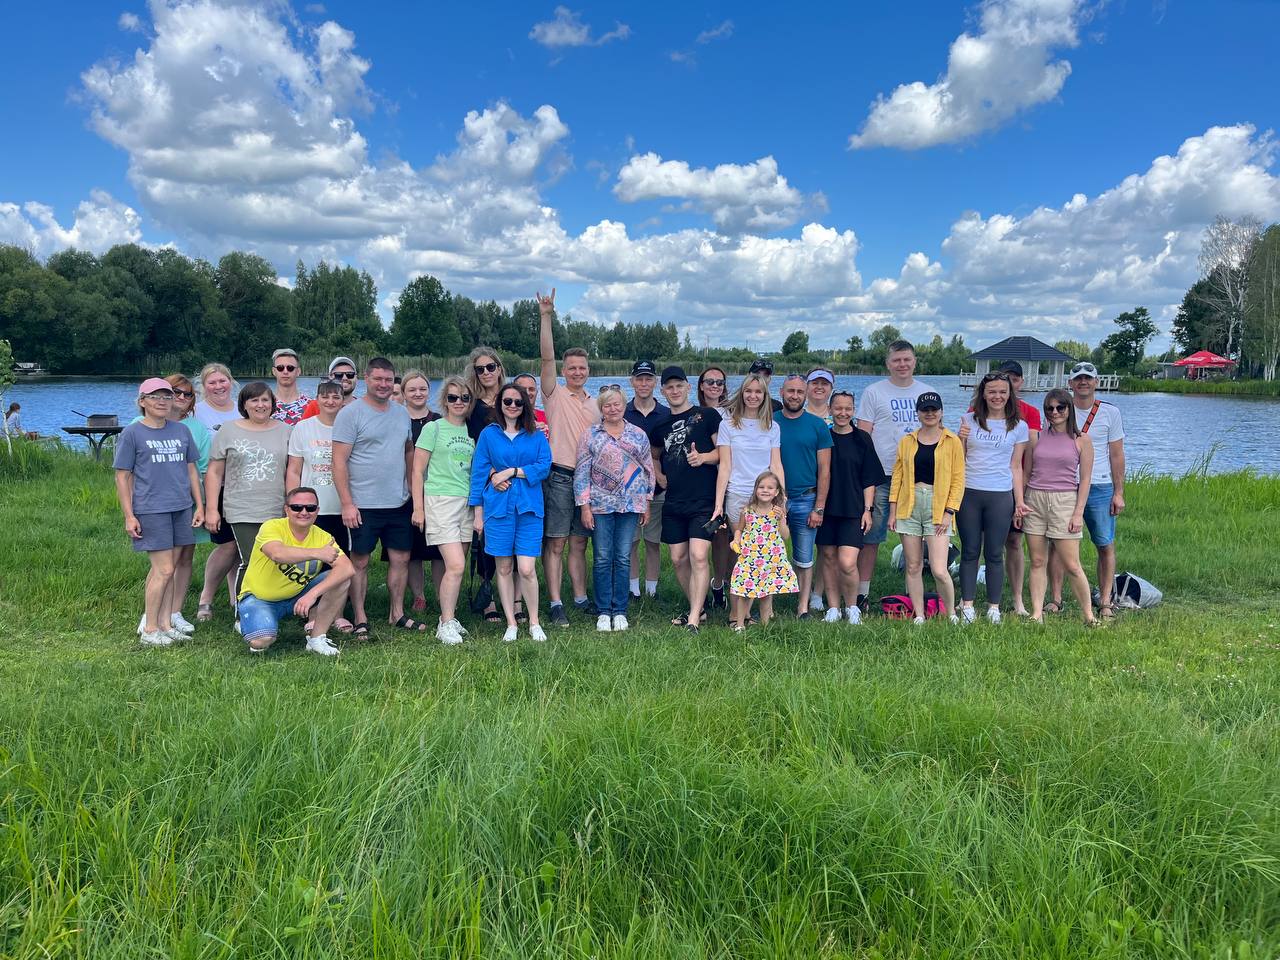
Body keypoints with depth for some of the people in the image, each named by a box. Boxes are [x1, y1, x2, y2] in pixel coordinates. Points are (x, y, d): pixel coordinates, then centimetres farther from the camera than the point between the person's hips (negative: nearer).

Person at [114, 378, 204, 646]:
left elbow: (191, 470, 16)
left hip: (181, 508, 5)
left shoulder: (181, 431, 11)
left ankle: (166, 624, 18)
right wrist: (129, 516, -7)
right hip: (150, 510, -5)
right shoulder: (132, 433, -3)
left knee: (166, 569, 10)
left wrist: (199, 505, 11)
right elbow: (122, 477, -3)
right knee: (163, 569, -6)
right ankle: (150, 629, 5)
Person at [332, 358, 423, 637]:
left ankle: (397, 614, 24)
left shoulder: (402, 413, 10)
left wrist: (413, 490, 13)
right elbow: (339, 461, -11)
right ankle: (360, 620, 14)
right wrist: (347, 503, -15)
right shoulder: (350, 413, -8)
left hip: (399, 503, 6)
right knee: (360, 562, 4)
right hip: (363, 505, -5)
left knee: (400, 558, 10)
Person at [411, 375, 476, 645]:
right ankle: (446, 624, -5)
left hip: (467, 502, 5)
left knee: (455, 567, 7)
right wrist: (418, 508, -6)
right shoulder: (433, 428, -1)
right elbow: (417, 471, -2)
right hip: (440, 501, -5)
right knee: (455, 565, -14)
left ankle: (448, 617, 17)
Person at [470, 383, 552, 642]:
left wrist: (512, 471, -10)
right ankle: (511, 625, 16)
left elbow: (544, 466, -3)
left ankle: (534, 623, 10)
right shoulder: (488, 434, 6)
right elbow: (478, 472, 6)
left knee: (527, 569, -7)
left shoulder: (536, 436, 8)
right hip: (497, 507, 1)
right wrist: (478, 512, 3)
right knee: (504, 568, 5)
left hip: (529, 508, 0)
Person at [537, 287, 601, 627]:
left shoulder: (595, 404, 16)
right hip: (559, 477, -5)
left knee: (579, 543, 12)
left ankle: (581, 599, 19)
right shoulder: (555, 395, 1)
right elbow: (547, 356, -11)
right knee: (555, 543, -2)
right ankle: (555, 604, 1)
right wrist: (546, 317, -20)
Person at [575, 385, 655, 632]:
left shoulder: (639, 435, 7)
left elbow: (648, 470, 11)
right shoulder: (591, 435, 2)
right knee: (602, 559, 2)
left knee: (623, 559, 4)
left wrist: (646, 503, 8)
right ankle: (603, 612, 11)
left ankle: (620, 611, 13)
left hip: (630, 505, 1)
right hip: (600, 505, -1)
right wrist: (584, 506, -6)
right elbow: (581, 472, 0)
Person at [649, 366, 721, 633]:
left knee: (698, 557, -15)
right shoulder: (660, 424, 16)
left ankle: (694, 620, -14)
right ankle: (696, 609, 24)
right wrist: (658, 474, 13)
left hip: (703, 501, -6)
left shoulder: (707, 415, 1)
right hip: (673, 503, 6)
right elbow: (654, 455, 32)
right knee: (678, 559, 8)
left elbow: (724, 451, -1)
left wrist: (703, 457, -18)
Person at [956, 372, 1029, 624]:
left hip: (1000, 496, -1)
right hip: (968, 493, 1)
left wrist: (1019, 501, 2)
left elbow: (1015, 467, 7)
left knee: (994, 554, 4)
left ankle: (994, 606, 13)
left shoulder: (1018, 426, 6)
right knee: (970, 551, 6)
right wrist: (961, 439, -9)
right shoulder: (968, 420, 6)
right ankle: (967, 604, 13)